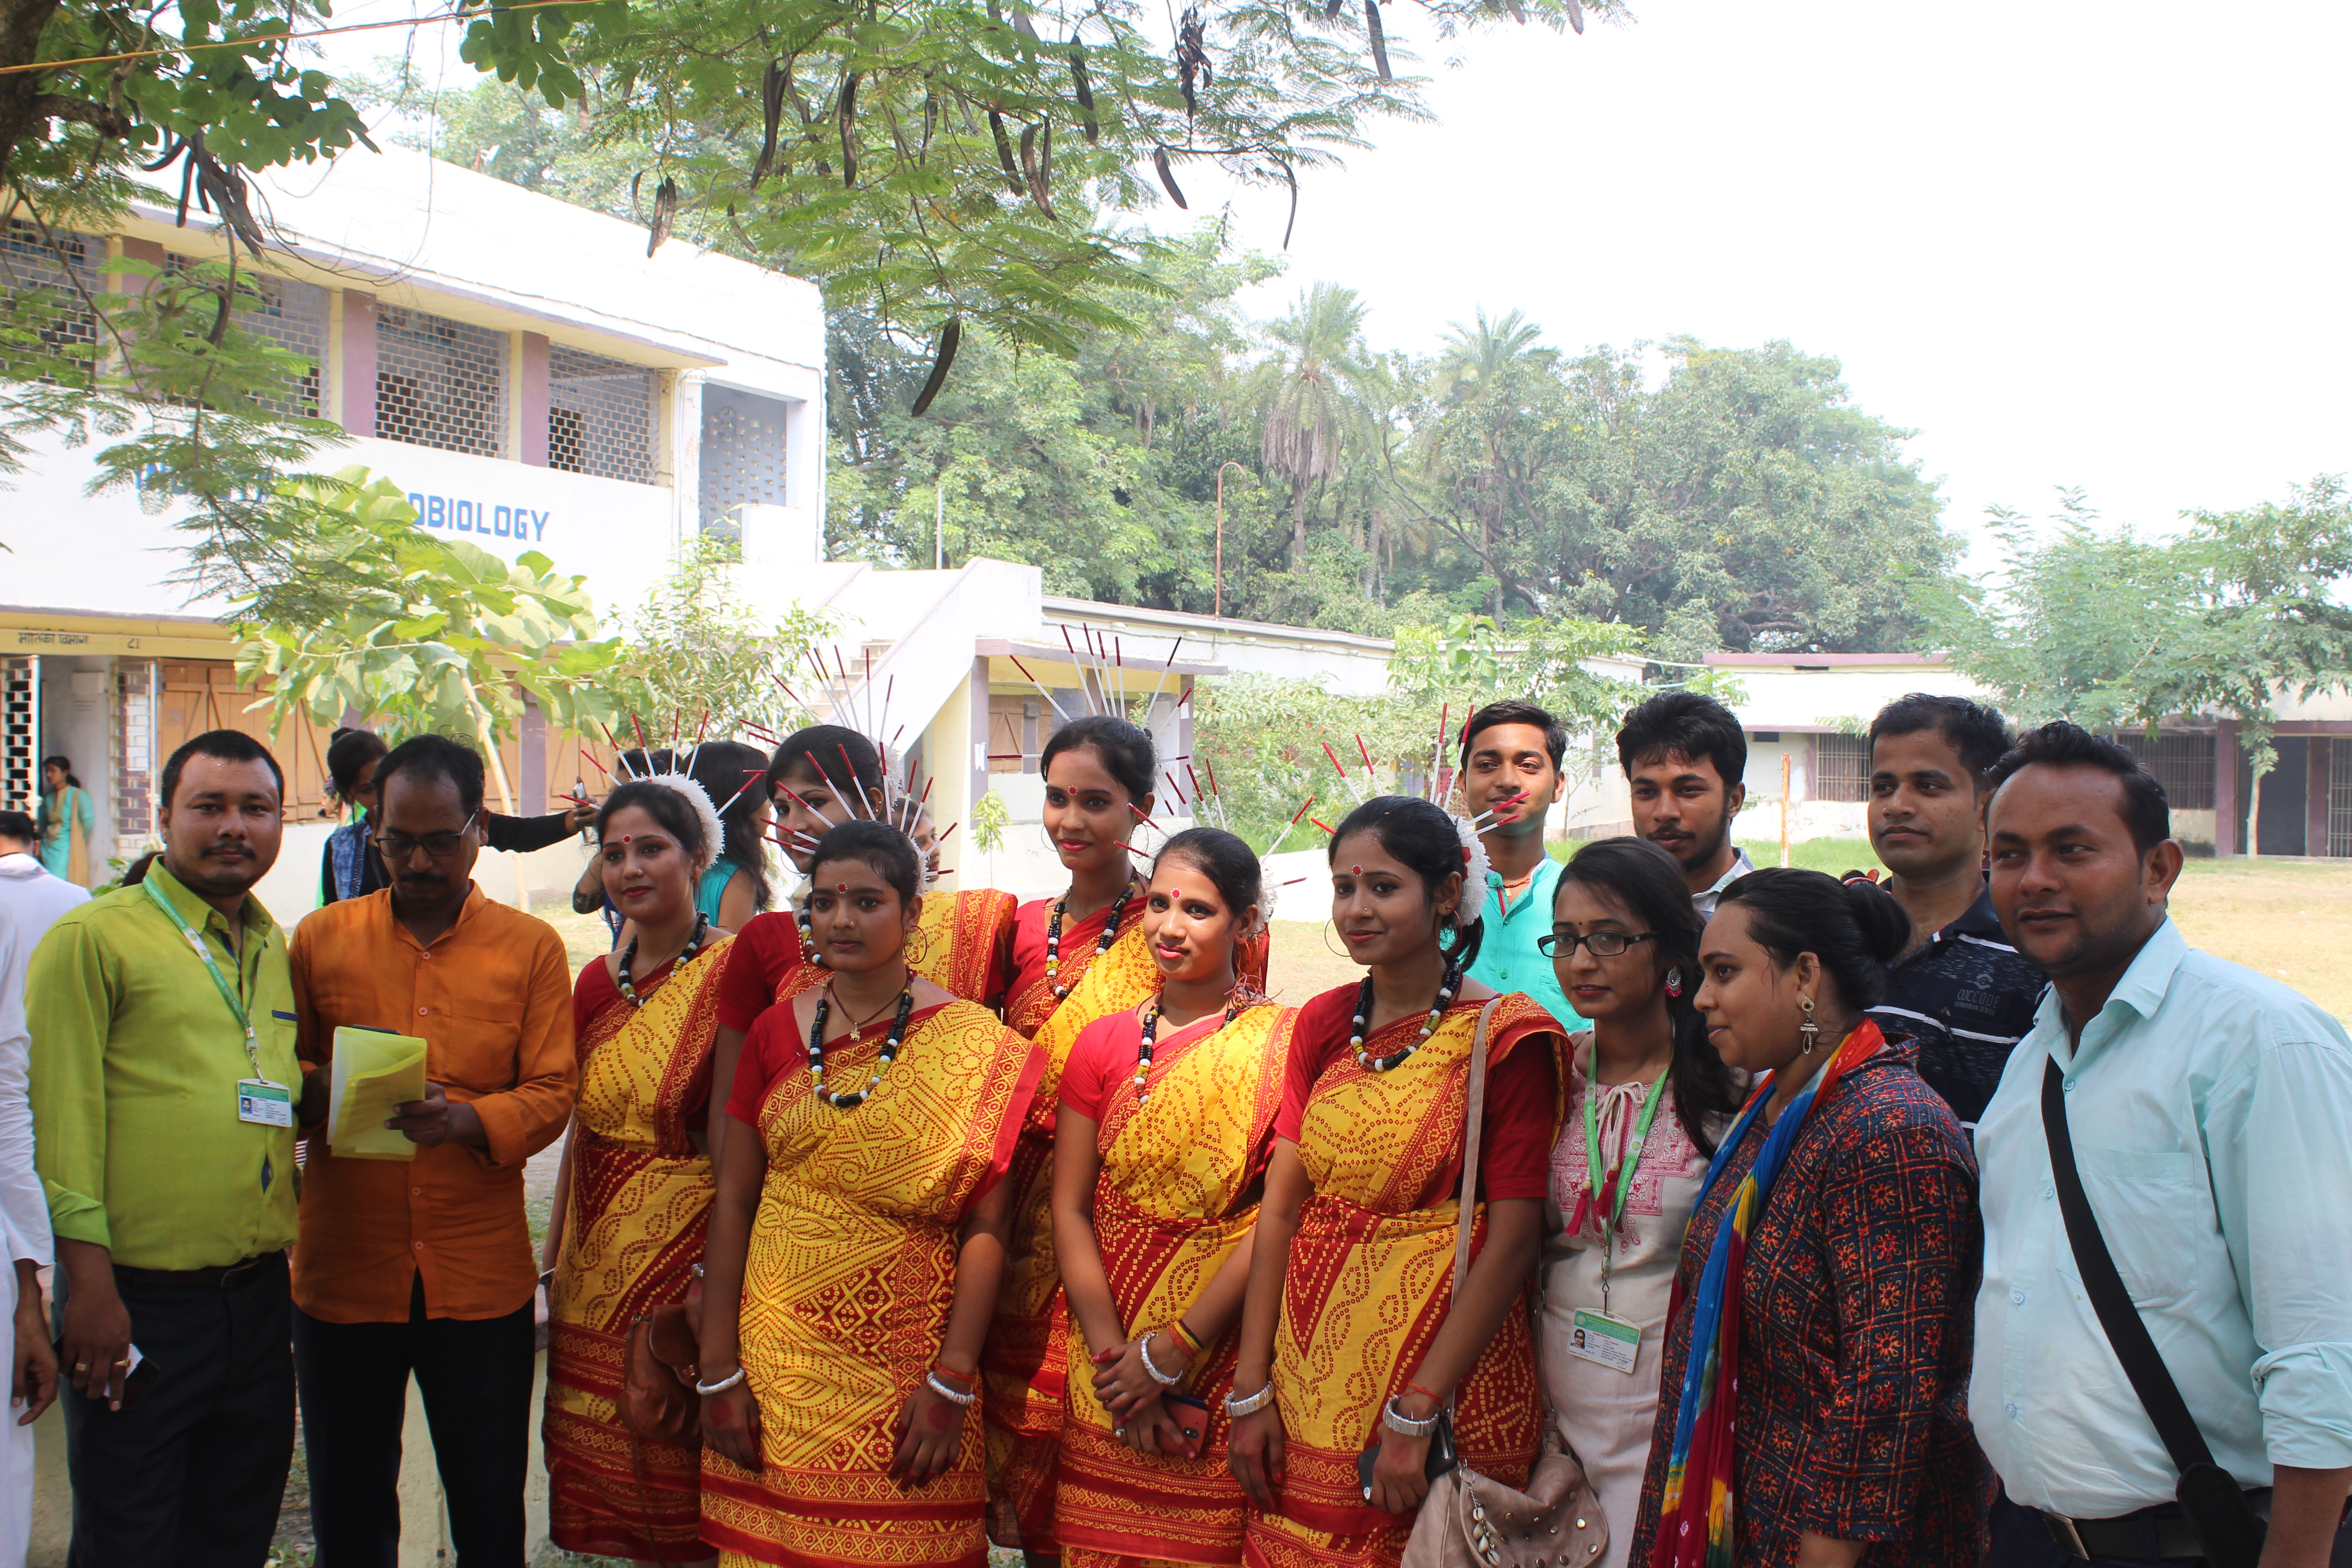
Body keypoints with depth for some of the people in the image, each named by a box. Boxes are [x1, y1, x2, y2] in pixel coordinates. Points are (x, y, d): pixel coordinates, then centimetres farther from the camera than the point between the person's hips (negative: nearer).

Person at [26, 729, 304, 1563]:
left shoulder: (281, 952, 13)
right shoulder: (93, 939, -7)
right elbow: (62, 1118, -11)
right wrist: (88, 1280, -16)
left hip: (258, 1298, 6)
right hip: (140, 1304, -6)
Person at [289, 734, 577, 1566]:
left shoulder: (530, 948, 3)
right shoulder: (320, 939, 7)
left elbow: (552, 1091, -3)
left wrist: (467, 1119, -23)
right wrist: (315, 1092, -14)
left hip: (480, 1275, -1)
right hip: (344, 1270, 1)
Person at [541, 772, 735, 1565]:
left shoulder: (730, 972, -10)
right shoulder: (598, 981, 9)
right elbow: (581, 1129, 15)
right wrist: (552, 1258, 15)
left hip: (685, 1245, -6)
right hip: (598, 1258, 6)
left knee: (679, 1480, 2)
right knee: (602, 1473, 12)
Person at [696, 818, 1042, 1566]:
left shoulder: (972, 1046, -5)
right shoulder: (775, 1032, 5)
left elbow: (984, 1227, -7)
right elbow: (733, 1202, 5)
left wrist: (953, 1383, -12)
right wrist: (718, 1370, 0)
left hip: (907, 1359, -3)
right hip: (778, 1357, 3)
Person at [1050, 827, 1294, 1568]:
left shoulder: (1281, 1044, -6)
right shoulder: (1105, 1042, 6)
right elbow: (1069, 1208, 2)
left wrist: (1170, 1352, -14)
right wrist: (1116, 1356, -10)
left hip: (1223, 1353, -3)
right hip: (1107, 1358, 3)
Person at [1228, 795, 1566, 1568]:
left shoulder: (1506, 1037, -11)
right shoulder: (1323, 1024, 6)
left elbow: (1512, 1243, -14)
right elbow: (1281, 1207, 3)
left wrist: (1415, 1415, -17)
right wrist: (1251, 1390, -2)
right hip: (1310, 1381, 5)